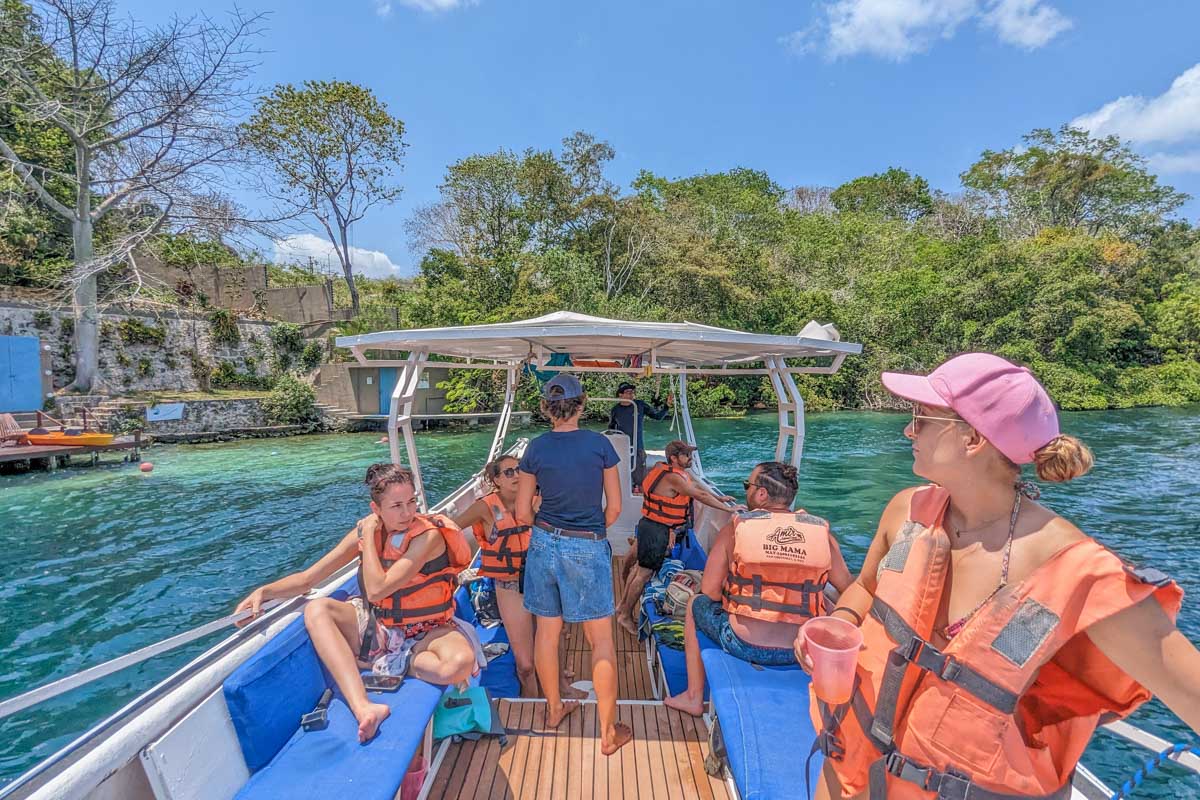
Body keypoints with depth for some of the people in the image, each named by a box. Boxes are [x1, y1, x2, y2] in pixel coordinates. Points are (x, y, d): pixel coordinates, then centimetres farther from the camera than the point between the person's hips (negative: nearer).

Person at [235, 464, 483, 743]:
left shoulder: (428, 535, -22)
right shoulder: (367, 529, -5)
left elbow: (376, 590, -27)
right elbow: (308, 578, 0)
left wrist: (368, 536, -20)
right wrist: (264, 591, -16)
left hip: (425, 633, -4)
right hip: (379, 628, 5)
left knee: (461, 663, -37)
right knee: (317, 609, -22)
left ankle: (378, 663, -13)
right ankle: (363, 707, -35)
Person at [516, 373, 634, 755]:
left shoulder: (536, 448, -4)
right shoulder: (599, 444, -9)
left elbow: (522, 513, 0)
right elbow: (614, 507, -3)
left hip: (544, 543, 3)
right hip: (589, 549, -3)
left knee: (547, 630, 18)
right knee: (601, 638, 9)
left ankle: (554, 709, 38)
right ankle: (609, 732, 19)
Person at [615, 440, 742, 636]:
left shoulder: (679, 472, 7)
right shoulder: (673, 477, -24)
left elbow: (696, 486, 18)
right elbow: (700, 496, -24)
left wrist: (720, 498, 11)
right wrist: (728, 509, -20)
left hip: (649, 525, 10)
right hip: (656, 530, -10)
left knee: (639, 567, 20)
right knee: (645, 573, 1)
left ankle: (624, 605, 35)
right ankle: (626, 616, 15)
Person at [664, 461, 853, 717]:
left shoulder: (734, 529, -9)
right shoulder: (822, 532, -4)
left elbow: (709, 592, -6)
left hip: (743, 645, -2)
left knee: (695, 604, 25)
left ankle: (693, 697, 31)